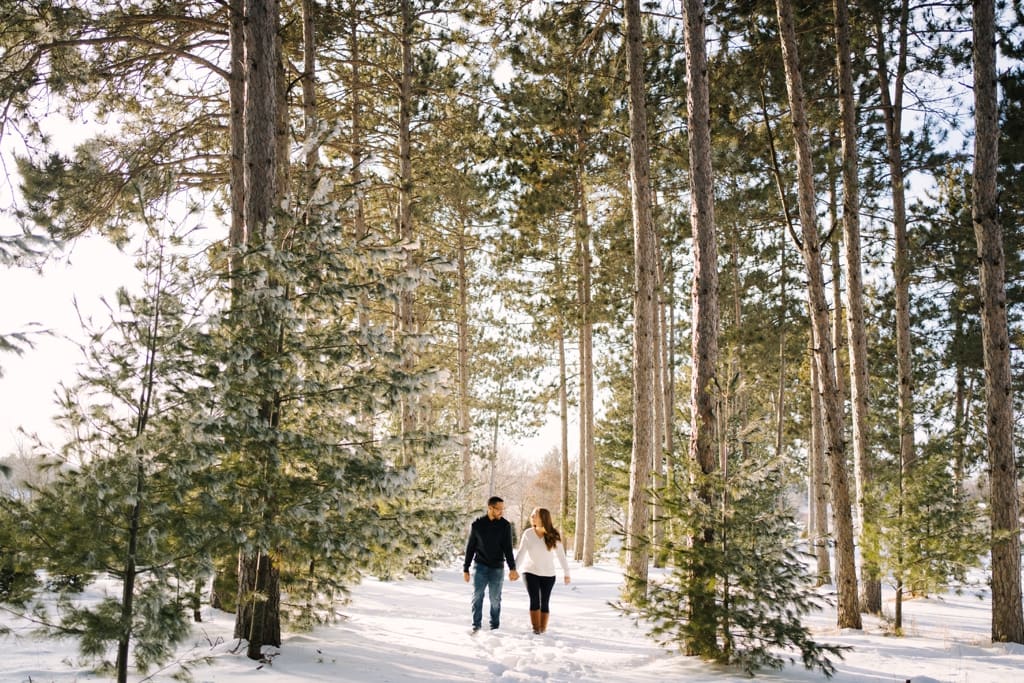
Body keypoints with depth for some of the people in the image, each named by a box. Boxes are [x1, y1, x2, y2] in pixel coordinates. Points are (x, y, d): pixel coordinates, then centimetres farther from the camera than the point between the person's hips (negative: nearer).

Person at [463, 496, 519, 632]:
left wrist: (512, 568, -13)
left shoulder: (505, 525, -1)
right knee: (477, 596, -4)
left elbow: (508, 548, -2)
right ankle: (476, 626, 4)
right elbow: (470, 547, 6)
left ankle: (494, 627, 15)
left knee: (495, 599, 4)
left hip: (497, 568, 0)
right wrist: (465, 568, 6)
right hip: (479, 566, 0)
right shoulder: (477, 524, -1)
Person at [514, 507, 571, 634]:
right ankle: (535, 628, -2)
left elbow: (561, 555, -2)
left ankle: (543, 629, 14)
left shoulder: (553, 536, -7)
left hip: (548, 575, 0)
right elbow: (521, 553, -7)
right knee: (534, 600, -11)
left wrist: (566, 573, -2)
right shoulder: (528, 534, -7)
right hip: (530, 572, 0)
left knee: (544, 602, 3)